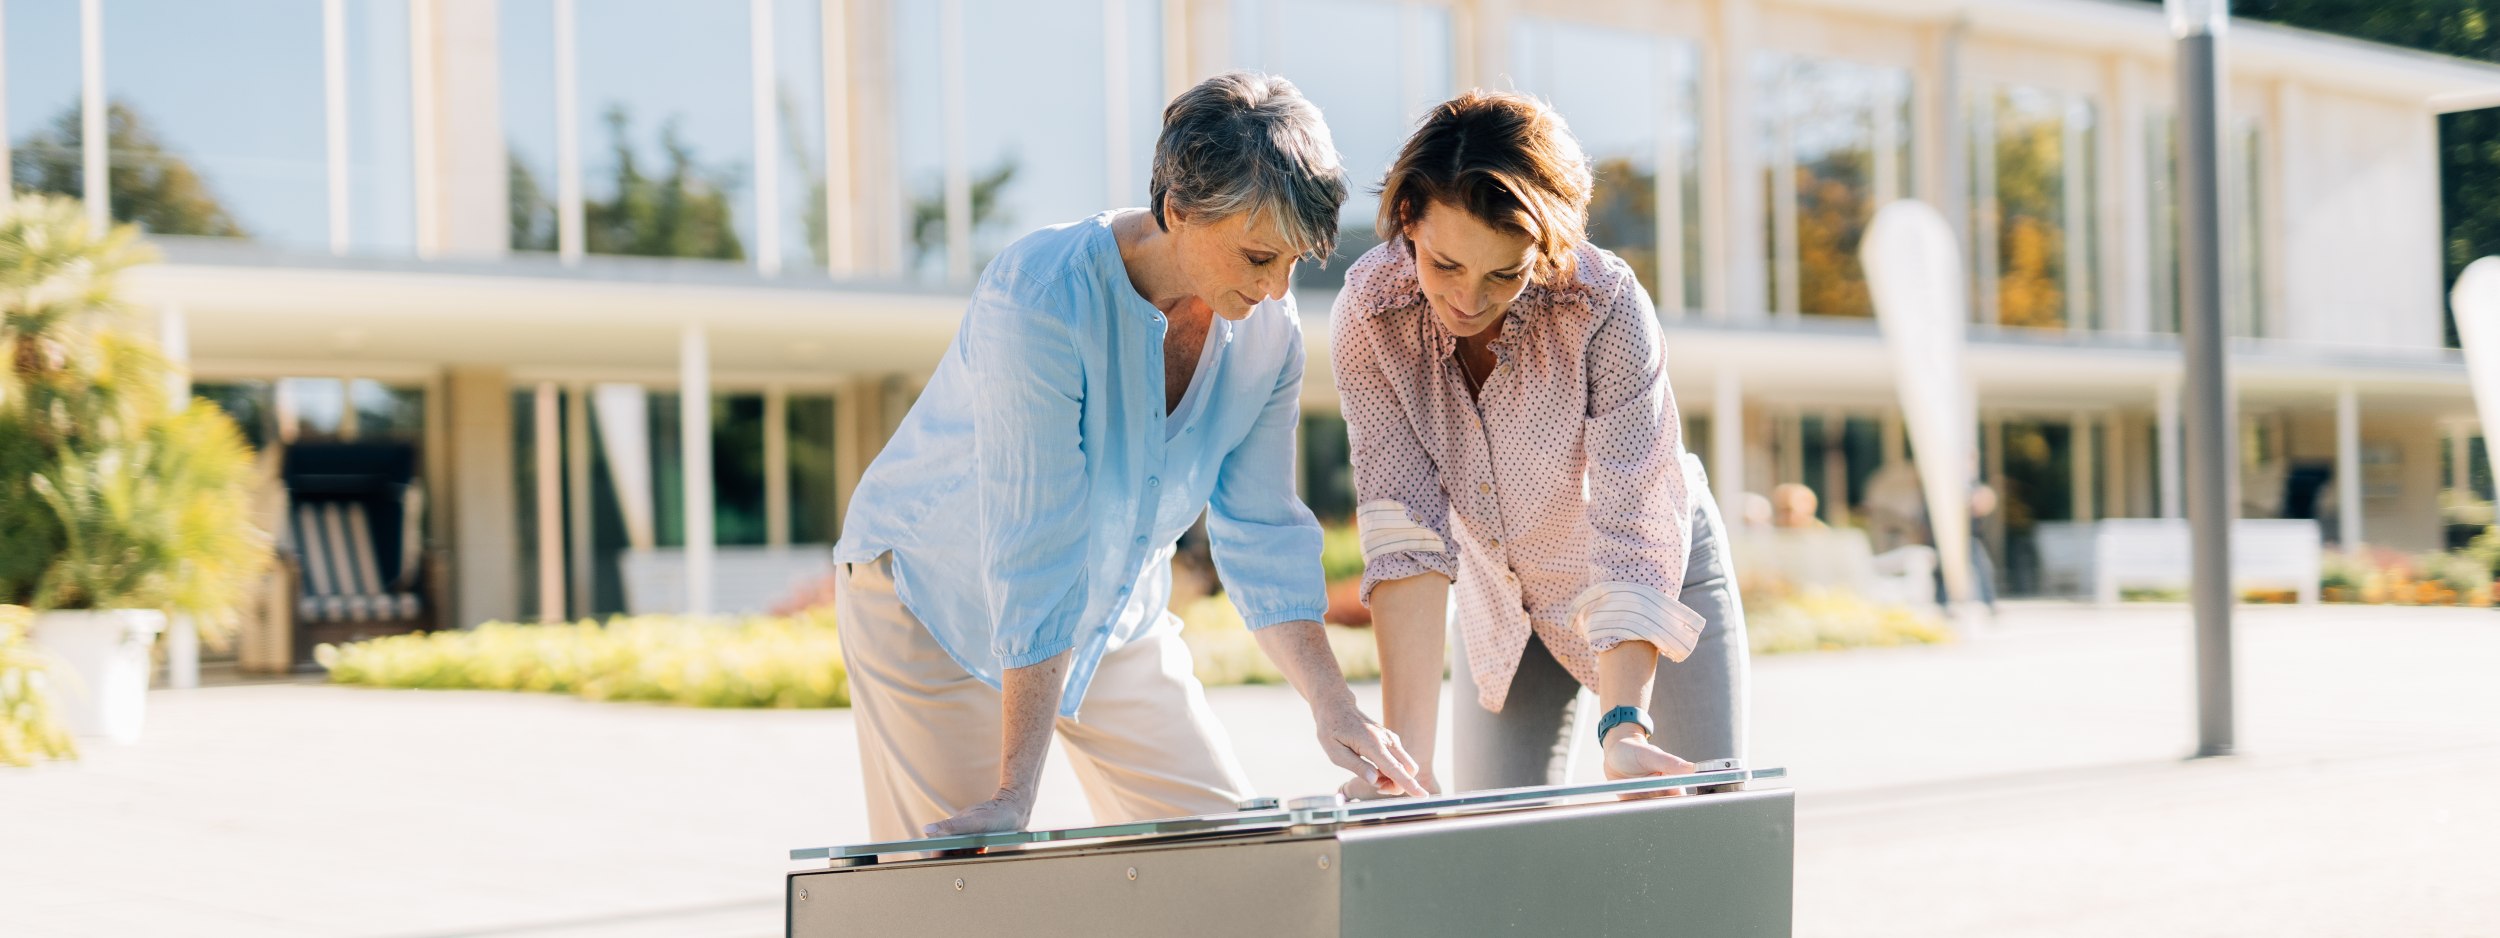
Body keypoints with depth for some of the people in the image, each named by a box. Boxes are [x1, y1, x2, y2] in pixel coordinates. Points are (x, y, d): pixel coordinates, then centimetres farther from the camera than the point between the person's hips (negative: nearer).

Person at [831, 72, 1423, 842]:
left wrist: (1335, 711, -17)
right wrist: (1013, 796, -36)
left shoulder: (1267, 331, -14)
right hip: (934, 598, -6)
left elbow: (1262, 536, -5)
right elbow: (1032, 553, -36)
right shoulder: (1039, 297, -33)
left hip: (1116, 615, 6)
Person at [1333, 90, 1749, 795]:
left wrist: (1623, 728, -49)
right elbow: (1404, 531, -29)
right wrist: (1405, 756, -38)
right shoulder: (1370, 314, -25)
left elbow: (1632, 533, -36)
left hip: (1657, 585, -2)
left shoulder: (1609, 306, -33)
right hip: (1499, 602, 2)